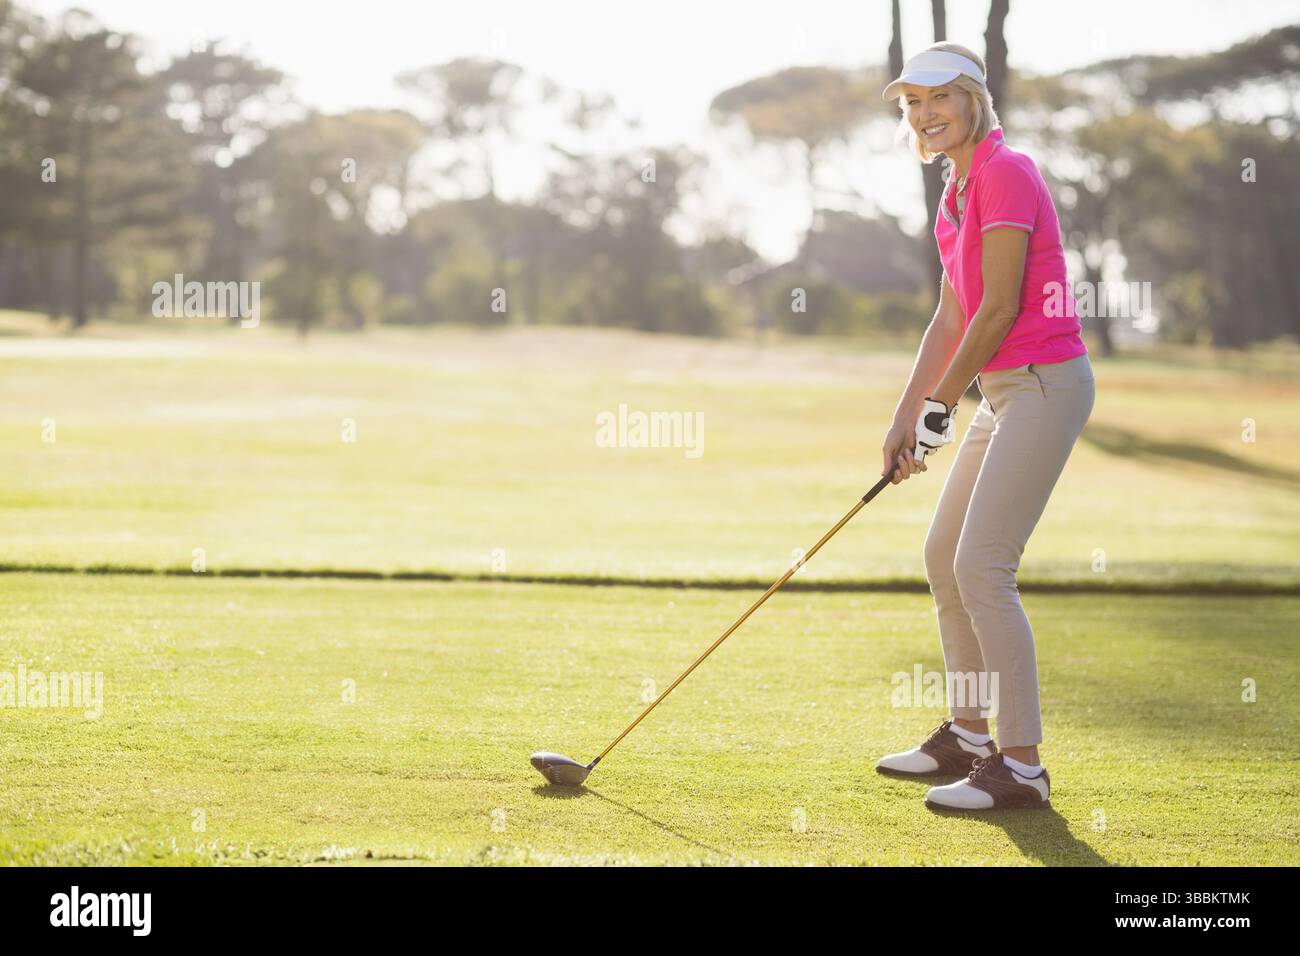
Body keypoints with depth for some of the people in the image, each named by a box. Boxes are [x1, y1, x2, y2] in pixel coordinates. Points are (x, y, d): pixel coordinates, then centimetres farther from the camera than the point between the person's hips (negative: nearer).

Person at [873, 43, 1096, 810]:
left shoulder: (1005, 173, -15)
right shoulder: (959, 191, 14)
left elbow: (999, 310, -18)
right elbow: (952, 316, 16)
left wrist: (941, 404, -10)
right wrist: (907, 414, 10)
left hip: (1044, 382, -10)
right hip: (1004, 389, 10)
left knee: (982, 567, -13)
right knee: (945, 554, 15)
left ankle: (1022, 767, -7)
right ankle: (968, 735, 26)